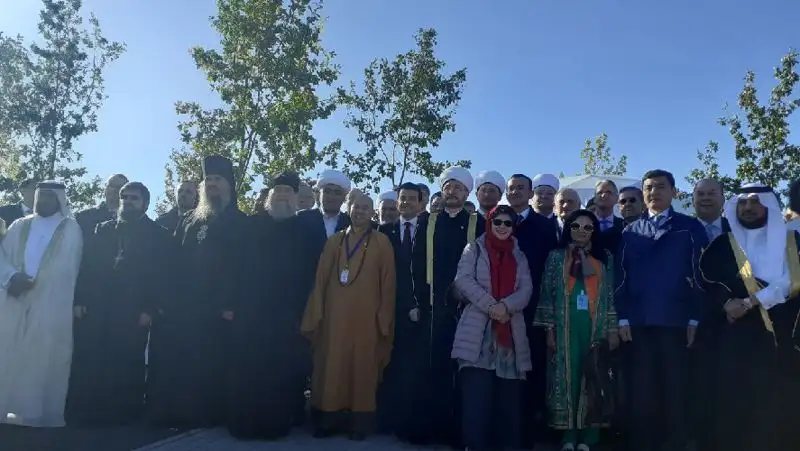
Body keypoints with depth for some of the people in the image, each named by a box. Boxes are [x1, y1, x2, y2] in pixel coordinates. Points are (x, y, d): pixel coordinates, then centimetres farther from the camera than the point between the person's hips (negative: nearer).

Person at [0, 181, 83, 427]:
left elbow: (64, 269, -3)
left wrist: (32, 283, -12)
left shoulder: (70, 229, 4)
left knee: (44, 357, -3)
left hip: (51, 306, -4)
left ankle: (38, 411, 5)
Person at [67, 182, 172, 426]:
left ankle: (123, 415, 12)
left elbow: (161, 276, -2)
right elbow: (86, 266, 9)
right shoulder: (102, 230, 16)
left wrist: (150, 309, -9)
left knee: (125, 367, 2)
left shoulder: (159, 236, 5)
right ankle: (83, 414, 13)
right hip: (95, 308, 3)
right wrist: (79, 300, -1)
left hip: (133, 313, -3)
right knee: (88, 364, 2)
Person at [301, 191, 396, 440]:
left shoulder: (381, 242, 5)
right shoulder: (334, 241, 12)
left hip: (366, 315, -2)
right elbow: (320, 279, 8)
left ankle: (359, 422, 11)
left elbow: (388, 282, 2)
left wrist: (384, 317, -4)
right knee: (331, 366, 3)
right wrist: (316, 314, 1)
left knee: (362, 366, 1)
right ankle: (328, 420, 15)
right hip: (335, 314, 2)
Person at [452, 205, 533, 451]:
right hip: (478, 328, -3)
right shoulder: (474, 249, 9)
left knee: (509, 393, 2)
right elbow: (463, 279, -5)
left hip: (510, 330, 3)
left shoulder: (519, 256, 18)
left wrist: (506, 306, -14)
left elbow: (526, 289, 5)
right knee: (476, 393, -8)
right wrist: (490, 305, -15)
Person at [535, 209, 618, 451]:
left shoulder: (605, 257, 8)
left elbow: (611, 294, 5)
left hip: (597, 327, 1)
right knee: (567, 376, 0)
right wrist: (549, 329, -3)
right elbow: (547, 294, 3)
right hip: (566, 327, -1)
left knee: (593, 377, 2)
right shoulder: (557, 256, 6)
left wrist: (613, 329, -1)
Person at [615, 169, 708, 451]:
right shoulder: (630, 232, 12)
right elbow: (621, 277, 8)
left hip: (676, 322, -2)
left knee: (676, 389, 4)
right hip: (639, 323, 2)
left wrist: (694, 319, -6)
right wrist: (622, 318, 0)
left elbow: (699, 274, 0)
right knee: (641, 391, 6)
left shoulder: (690, 228, 5)